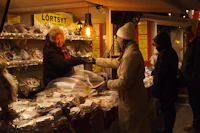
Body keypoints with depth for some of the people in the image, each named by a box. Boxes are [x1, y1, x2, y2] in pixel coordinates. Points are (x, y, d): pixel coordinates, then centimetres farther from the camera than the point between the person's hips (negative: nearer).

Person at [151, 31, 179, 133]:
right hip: (171, 86, 10)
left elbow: (160, 74, -22)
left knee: (166, 110, 1)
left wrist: (155, 90, -17)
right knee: (170, 109, 18)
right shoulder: (171, 51, 10)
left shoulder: (164, 53, -21)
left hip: (165, 88, -10)